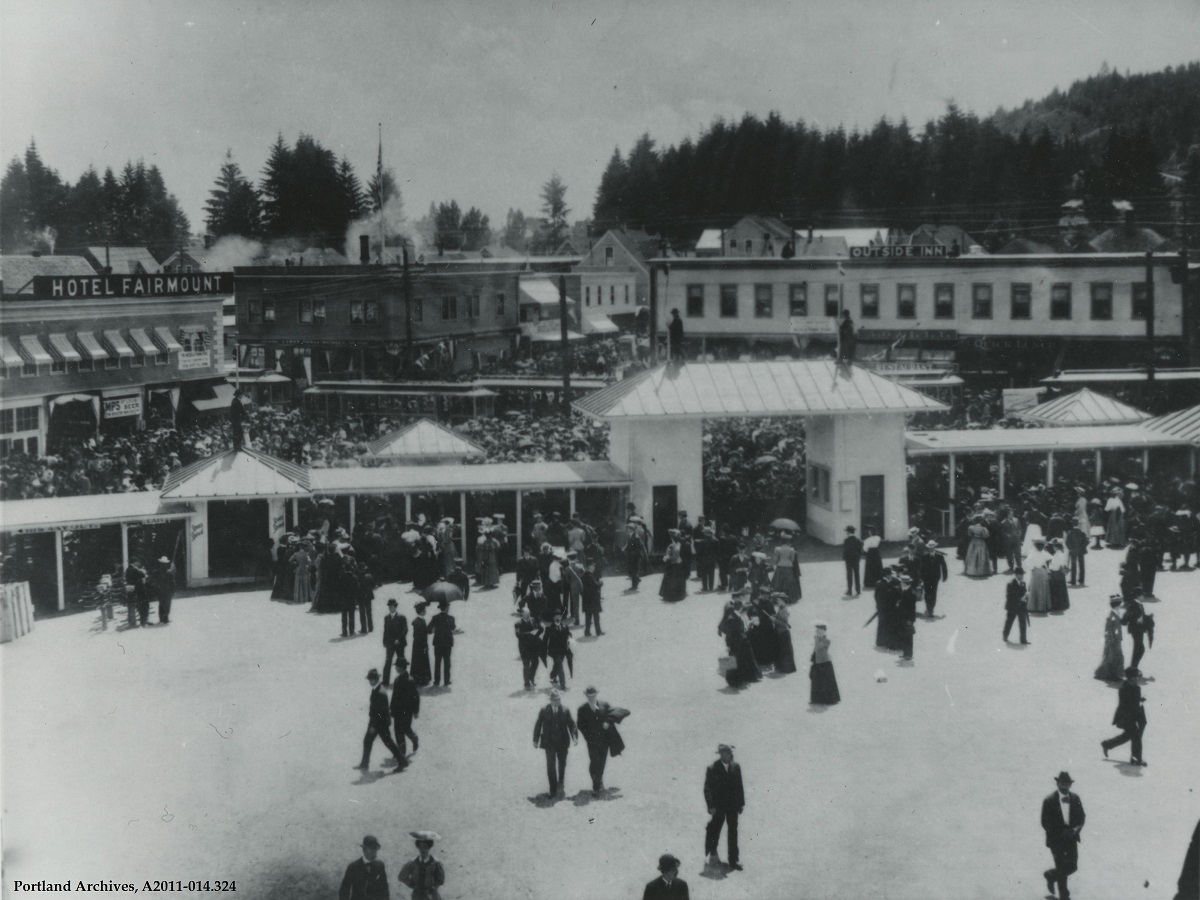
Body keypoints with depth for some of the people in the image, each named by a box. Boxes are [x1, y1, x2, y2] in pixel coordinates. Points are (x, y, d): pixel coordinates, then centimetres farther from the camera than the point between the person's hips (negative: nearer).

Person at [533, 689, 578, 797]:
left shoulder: (565, 710, -3)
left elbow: (571, 724, -3)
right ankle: (553, 789, 5)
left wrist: (575, 737, -16)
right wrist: (535, 740, -2)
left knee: (562, 764, 12)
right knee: (551, 766, -2)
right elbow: (538, 725, -1)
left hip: (562, 742, 2)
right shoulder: (544, 710, -6)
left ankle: (560, 785, 32)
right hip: (549, 742, -2)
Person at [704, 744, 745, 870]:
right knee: (714, 831, 10)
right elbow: (708, 789, -10)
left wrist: (741, 803, 4)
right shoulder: (713, 769, -11)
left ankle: (733, 861, 9)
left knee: (733, 832, 4)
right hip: (718, 807, -3)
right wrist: (711, 806, -14)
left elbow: (739, 786, 6)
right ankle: (712, 855, 33)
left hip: (733, 806, 3)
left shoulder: (736, 767, 1)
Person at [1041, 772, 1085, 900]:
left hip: (1071, 838, 4)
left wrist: (1076, 828, -12)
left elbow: (1081, 817, 8)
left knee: (1072, 866, 4)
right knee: (1062, 869, -1)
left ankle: (1051, 875, 33)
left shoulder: (1075, 798, -1)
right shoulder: (1049, 801, -13)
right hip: (1056, 840, -4)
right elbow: (1045, 823, -12)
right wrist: (1061, 833, -21)